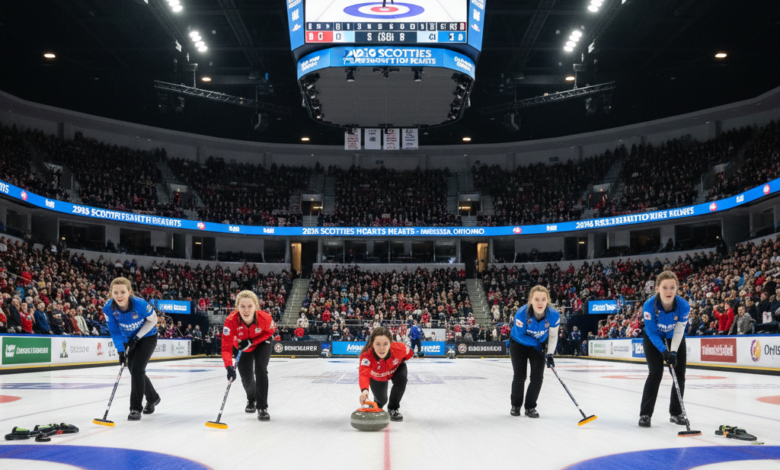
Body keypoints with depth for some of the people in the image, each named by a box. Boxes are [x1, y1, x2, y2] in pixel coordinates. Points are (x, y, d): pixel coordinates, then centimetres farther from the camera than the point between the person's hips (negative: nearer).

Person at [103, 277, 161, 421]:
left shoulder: (140, 304, -34)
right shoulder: (108, 308, -23)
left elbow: (153, 320, -15)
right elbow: (115, 331, -12)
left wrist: (137, 338, -18)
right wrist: (121, 351, -16)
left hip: (147, 337, -5)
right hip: (129, 340, 5)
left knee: (137, 370, -17)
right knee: (135, 372, 12)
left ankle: (135, 408, -8)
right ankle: (153, 398, 36)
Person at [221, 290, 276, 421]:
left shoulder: (265, 318, -37)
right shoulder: (231, 321, -39)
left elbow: (271, 330, -13)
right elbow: (226, 347, -40)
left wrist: (252, 341, -27)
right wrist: (229, 367, -56)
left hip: (261, 343, -1)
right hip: (242, 346, 1)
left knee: (260, 369, -21)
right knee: (246, 377, 7)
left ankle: (262, 407, -8)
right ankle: (251, 399, 42)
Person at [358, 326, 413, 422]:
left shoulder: (399, 348, -40)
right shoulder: (366, 356, -48)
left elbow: (410, 353, -12)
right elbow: (364, 374, -68)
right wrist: (364, 390, -85)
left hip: (396, 368, 1)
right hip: (377, 376, 0)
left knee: (401, 379, -29)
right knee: (381, 399, -1)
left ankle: (393, 408, -6)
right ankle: (378, 406, 41)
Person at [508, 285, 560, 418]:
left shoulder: (554, 315, -28)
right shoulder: (521, 313, -36)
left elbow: (553, 336, -12)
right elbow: (520, 335, -21)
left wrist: (549, 354, -16)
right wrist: (536, 344, -21)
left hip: (540, 344, 2)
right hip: (519, 343, -2)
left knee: (537, 376, -3)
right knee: (519, 376, -1)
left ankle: (530, 407, 15)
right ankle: (516, 405, 22)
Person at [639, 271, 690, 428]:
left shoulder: (683, 305, -28)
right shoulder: (649, 305, -33)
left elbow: (679, 331, -22)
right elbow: (652, 332, -24)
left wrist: (673, 352, -29)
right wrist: (664, 351, -33)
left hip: (675, 339, 3)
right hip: (653, 338, -3)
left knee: (680, 374, 1)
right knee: (656, 373, -14)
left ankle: (676, 413, 18)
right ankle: (645, 414, -8)